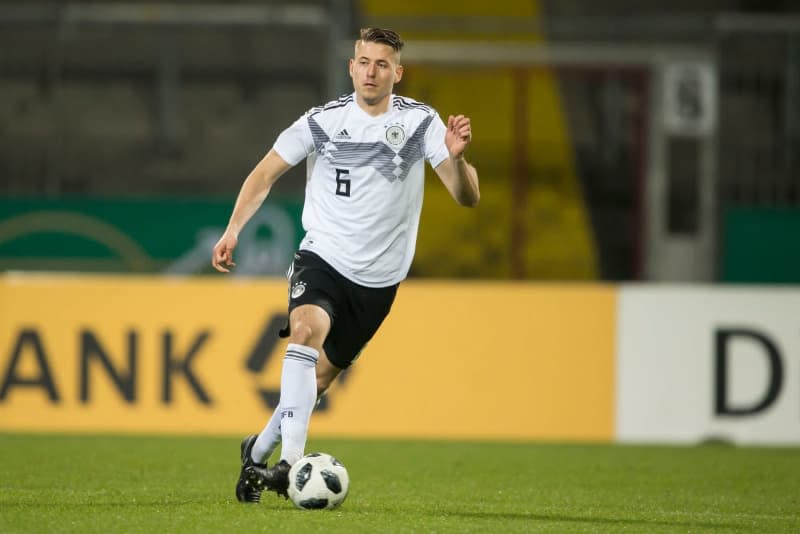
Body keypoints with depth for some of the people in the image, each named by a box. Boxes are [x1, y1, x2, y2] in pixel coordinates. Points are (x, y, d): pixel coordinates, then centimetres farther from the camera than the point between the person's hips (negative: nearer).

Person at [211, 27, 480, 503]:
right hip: (323, 258, -1)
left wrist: (456, 157, -31)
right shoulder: (323, 121, -3)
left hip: (379, 279, 2)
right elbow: (265, 174, 7)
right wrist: (233, 229, -7)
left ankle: (259, 453, 34)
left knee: (317, 380, 8)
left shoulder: (420, 122, -4)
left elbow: (468, 197, -10)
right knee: (307, 327, -32)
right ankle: (292, 462, -39)